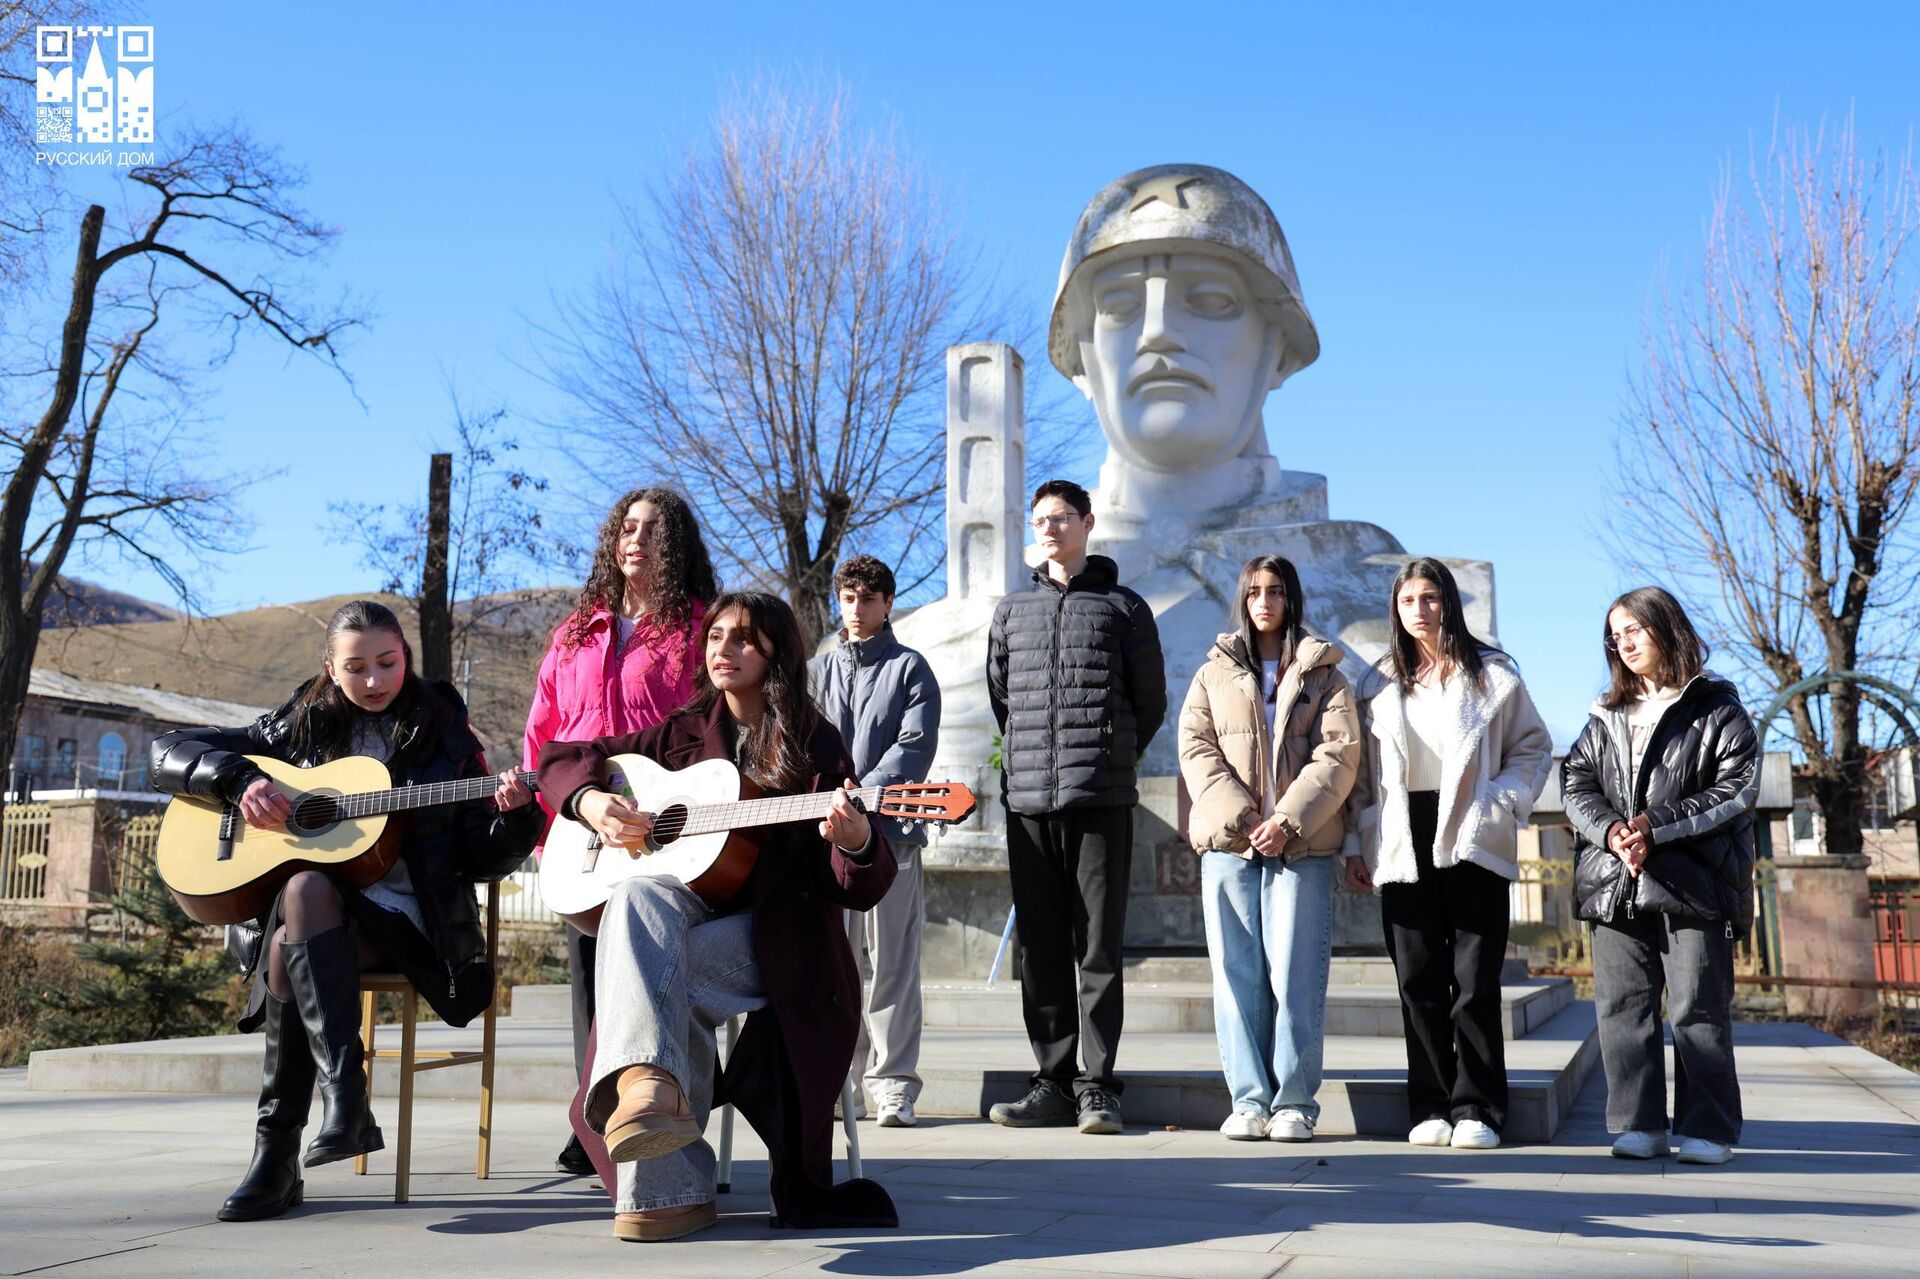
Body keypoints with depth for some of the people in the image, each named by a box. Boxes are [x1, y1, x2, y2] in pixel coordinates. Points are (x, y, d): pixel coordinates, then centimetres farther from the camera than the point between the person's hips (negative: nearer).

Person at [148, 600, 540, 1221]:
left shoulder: (445, 738, 10)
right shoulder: (299, 729, 14)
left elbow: (481, 860, 6)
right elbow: (167, 754, 12)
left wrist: (516, 817, -15)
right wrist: (238, 778, -8)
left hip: (404, 920, -2)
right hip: (316, 910, 2)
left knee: (290, 939, -33)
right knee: (304, 888, -36)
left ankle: (278, 1151, -26)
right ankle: (344, 1097, -41)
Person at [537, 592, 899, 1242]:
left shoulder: (814, 746, 3)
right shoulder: (684, 733, 15)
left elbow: (859, 891, -3)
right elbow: (562, 757, 21)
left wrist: (855, 843, -27)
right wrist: (590, 802, -1)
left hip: (777, 939, -3)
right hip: (688, 907, 3)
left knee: (645, 970, -32)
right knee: (638, 898, -35)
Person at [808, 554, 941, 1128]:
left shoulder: (910, 668, 8)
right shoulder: (818, 670, 20)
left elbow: (916, 744, -4)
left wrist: (864, 796, -16)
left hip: (889, 830, -3)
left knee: (892, 962, -3)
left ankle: (893, 1083, 2)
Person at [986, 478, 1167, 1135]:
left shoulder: (1124, 607, 7)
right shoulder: (1012, 611, 15)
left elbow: (1151, 702, 11)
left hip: (1101, 803, -3)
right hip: (1027, 799, 3)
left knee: (1099, 946, -2)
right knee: (1040, 947, 5)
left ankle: (1098, 1085, 2)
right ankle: (1053, 1080, 12)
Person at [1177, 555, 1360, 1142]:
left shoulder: (1322, 673, 11)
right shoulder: (1214, 673, 16)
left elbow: (1338, 754, 0)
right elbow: (1196, 748, 5)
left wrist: (1288, 820, -12)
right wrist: (1239, 818, -9)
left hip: (1302, 845, -1)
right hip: (1228, 846, 2)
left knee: (1296, 976, -4)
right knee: (1237, 976, 0)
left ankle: (1294, 1102, 4)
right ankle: (1248, 1100, 6)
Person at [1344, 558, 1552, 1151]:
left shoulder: (1492, 674, 5)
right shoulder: (1379, 682, 13)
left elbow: (1533, 748, 7)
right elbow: (1363, 770, 14)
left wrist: (1500, 803, -9)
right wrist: (1358, 844, 8)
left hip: (1472, 844, -2)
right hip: (1404, 846, 3)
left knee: (1475, 980, -3)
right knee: (1419, 980, 3)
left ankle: (1476, 1108, 3)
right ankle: (1431, 1108, 9)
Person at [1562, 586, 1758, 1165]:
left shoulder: (1716, 708, 4)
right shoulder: (1606, 716, 18)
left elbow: (1737, 787, -5)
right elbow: (1576, 784, 10)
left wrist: (1658, 827, -14)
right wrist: (1611, 832, -11)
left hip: (1695, 879, -4)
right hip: (1617, 882, 5)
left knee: (1697, 1007, -2)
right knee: (1623, 1006, 3)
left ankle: (1707, 1128, 7)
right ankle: (1639, 1125, 11)